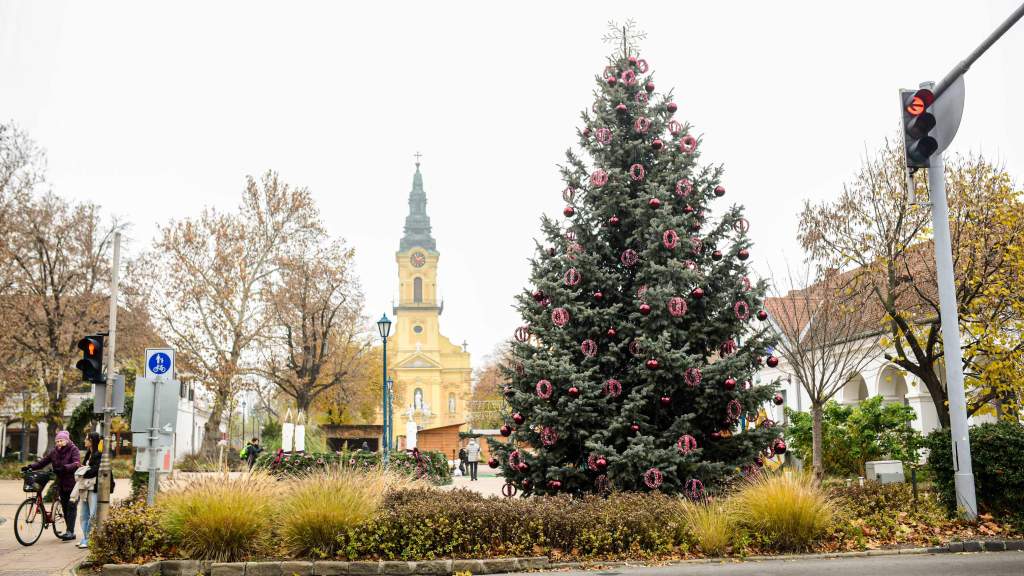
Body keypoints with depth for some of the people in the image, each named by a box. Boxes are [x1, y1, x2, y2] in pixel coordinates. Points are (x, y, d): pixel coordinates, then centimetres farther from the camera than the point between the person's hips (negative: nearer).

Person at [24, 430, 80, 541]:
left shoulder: (73, 449, -8)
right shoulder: (54, 451, 9)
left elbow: (77, 464, -21)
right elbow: (43, 461, 5)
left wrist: (64, 468, -36)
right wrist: (31, 466, -11)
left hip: (72, 483, -6)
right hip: (61, 484, 6)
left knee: (71, 507, -8)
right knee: (65, 507, 9)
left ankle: (70, 531, -8)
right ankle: (70, 531, 16)